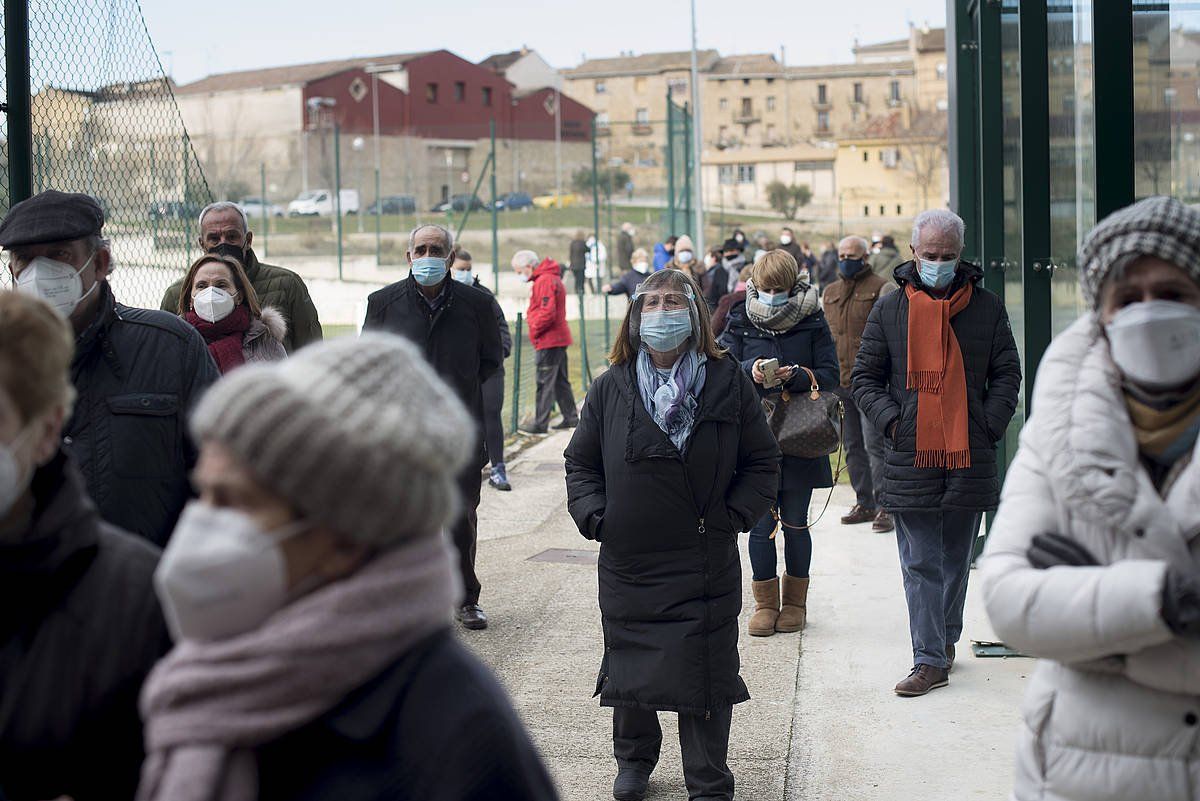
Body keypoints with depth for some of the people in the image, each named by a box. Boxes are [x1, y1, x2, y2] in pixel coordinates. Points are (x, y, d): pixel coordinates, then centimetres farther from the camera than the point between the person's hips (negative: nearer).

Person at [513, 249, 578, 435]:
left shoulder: (544, 281, -16)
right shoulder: (553, 278, 16)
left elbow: (547, 313, -24)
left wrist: (534, 329, -12)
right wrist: (532, 317, 10)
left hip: (548, 341, -10)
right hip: (559, 338, 10)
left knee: (545, 382, -6)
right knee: (560, 381, 15)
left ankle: (540, 423, -3)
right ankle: (571, 417, 21)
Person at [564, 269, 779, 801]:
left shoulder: (728, 384, -1)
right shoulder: (611, 389, 2)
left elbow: (762, 462, 5)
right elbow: (581, 462, 11)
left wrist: (732, 516, -7)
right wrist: (595, 517, -3)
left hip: (705, 565, -2)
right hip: (628, 563, 2)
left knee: (705, 677, 1)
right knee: (629, 668, 14)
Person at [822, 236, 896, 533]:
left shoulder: (880, 289, -2)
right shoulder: (830, 293, 17)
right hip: (839, 382, 7)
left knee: (874, 444, -9)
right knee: (852, 446, 11)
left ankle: (884, 506, -6)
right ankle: (865, 503, 19)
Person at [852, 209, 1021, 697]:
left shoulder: (986, 308, 6)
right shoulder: (889, 311, 4)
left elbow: (1007, 374, 10)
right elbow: (864, 378, 6)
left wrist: (990, 424, -3)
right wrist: (891, 421, -8)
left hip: (969, 456, 1)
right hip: (910, 458, -1)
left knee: (957, 560, 12)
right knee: (920, 564, -2)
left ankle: (945, 642, 27)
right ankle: (930, 660, -1)